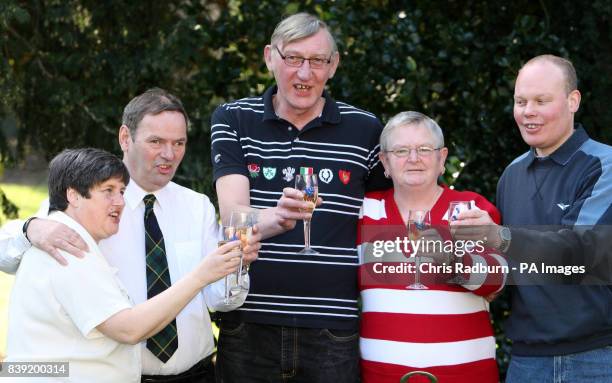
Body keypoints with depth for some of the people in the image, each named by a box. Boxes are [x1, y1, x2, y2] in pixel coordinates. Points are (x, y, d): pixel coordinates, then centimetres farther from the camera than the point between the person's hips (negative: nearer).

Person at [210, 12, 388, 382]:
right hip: (248, 324, 0)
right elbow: (232, 215, -11)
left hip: (333, 328, 0)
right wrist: (276, 218, -33)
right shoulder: (232, 120, 1)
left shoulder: (365, 129, 3)